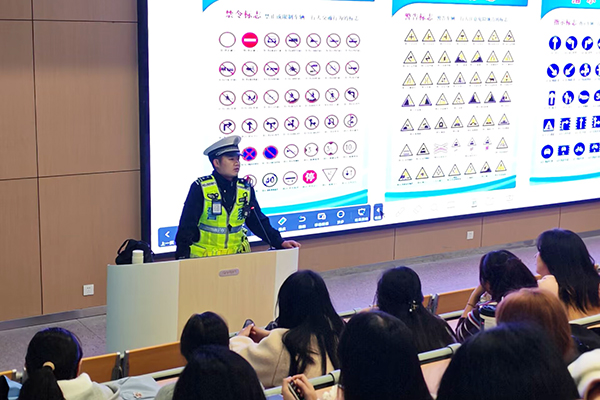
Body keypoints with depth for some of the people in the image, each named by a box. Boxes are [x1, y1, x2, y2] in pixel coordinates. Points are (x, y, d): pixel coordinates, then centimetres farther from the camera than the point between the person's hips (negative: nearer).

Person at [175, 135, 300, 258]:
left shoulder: (246, 189, 6)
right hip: (203, 258, -4)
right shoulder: (200, 188, -7)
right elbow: (187, 225, -6)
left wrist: (279, 242, 1)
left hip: (235, 258, 5)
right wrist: (181, 259, -11)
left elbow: (258, 222, 12)